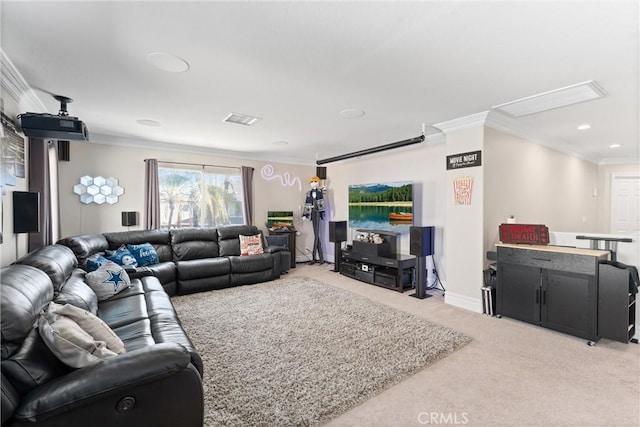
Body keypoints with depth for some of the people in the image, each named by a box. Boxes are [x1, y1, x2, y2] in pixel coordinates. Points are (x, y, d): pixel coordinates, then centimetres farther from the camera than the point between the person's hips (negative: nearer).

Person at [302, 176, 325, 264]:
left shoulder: (320, 192, 0)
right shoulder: (309, 193, 12)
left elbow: (322, 203, -8)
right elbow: (306, 205, 11)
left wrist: (322, 213, -17)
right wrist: (304, 214, 5)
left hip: (317, 212, -5)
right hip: (312, 213, 5)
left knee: (316, 234, -6)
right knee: (316, 234, 6)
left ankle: (314, 257, -2)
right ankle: (321, 258, 12)